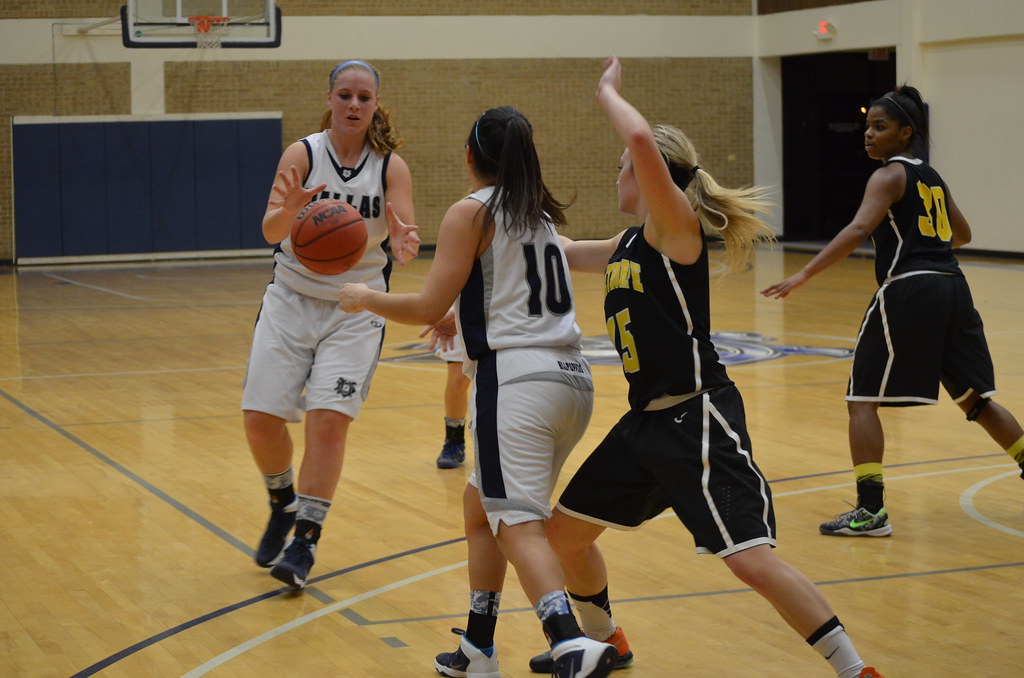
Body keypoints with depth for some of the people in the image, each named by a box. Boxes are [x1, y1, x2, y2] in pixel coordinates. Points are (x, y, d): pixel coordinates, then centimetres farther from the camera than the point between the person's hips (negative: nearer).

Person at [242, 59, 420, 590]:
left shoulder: (391, 165, -5)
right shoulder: (302, 154, -8)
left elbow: (404, 227, -17)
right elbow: (270, 231, -19)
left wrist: (403, 242, -41)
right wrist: (289, 209, -42)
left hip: (356, 310, -1)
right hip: (292, 300, 1)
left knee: (329, 419, -13)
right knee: (260, 416, -4)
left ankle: (305, 541, -3)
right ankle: (284, 506, 25)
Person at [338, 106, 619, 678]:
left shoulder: (472, 212, -2)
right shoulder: (540, 213, 20)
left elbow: (428, 309, -7)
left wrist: (366, 298, 9)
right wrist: (461, 321, 46)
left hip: (517, 378, -8)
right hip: (574, 377, 8)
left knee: (519, 525, -14)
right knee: (481, 502, 22)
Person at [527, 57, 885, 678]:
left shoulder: (677, 226, -12)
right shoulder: (627, 246, 14)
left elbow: (642, 139, -28)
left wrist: (608, 91, -11)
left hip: (697, 417, -10)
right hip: (646, 421, 10)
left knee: (752, 559, -18)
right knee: (564, 530, 18)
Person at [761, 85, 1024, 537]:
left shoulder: (889, 175, -4)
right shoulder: (932, 178, 19)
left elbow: (859, 229, -20)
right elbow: (961, 235, 32)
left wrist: (804, 275, -26)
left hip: (907, 291, -8)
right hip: (951, 287, 8)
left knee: (862, 398, -1)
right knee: (975, 398, 20)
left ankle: (871, 512, -7)